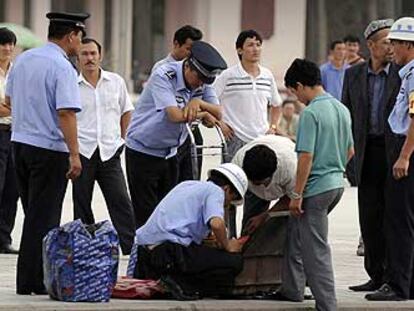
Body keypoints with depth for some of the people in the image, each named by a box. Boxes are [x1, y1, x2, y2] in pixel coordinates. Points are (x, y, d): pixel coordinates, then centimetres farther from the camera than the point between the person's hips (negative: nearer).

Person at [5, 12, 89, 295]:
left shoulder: (23, 59, 8)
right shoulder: (63, 68, -15)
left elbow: (9, 100, 20)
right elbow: (66, 113, -22)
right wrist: (74, 155, -21)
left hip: (20, 142, 8)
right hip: (49, 149, -8)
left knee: (35, 214, 15)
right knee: (43, 217, -2)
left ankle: (28, 278, 19)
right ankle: (33, 281, -1)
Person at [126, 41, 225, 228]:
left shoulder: (202, 83, 0)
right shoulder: (164, 77, -21)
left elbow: (218, 114, -3)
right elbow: (176, 115, -30)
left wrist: (199, 103, -22)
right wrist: (203, 114, -15)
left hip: (169, 154, 7)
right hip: (143, 152, -7)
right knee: (146, 215, -7)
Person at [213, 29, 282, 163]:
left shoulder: (268, 76, 10)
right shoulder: (228, 76, -5)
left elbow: (276, 105, 24)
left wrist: (273, 127, 12)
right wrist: (220, 124, -10)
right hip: (236, 141, -5)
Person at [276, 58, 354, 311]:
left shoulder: (311, 113, -18)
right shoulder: (342, 109, 8)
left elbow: (306, 157, -20)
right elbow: (350, 151, 17)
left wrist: (297, 195, -15)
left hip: (316, 187, -9)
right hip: (337, 183, 9)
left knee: (316, 249, -3)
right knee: (297, 234, 23)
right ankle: (292, 289, 31)